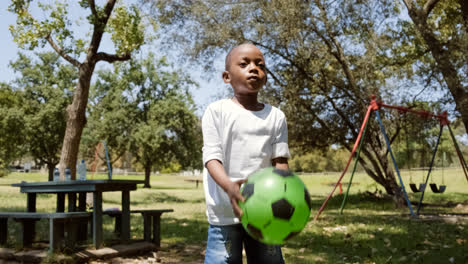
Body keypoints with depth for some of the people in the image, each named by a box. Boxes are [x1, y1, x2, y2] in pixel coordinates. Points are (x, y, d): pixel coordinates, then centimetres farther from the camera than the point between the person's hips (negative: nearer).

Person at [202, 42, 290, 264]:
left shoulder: (276, 116, 7)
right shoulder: (216, 111, -3)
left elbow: (280, 160, 3)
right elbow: (211, 156, -11)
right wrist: (229, 186, -31)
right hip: (225, 211, -3)